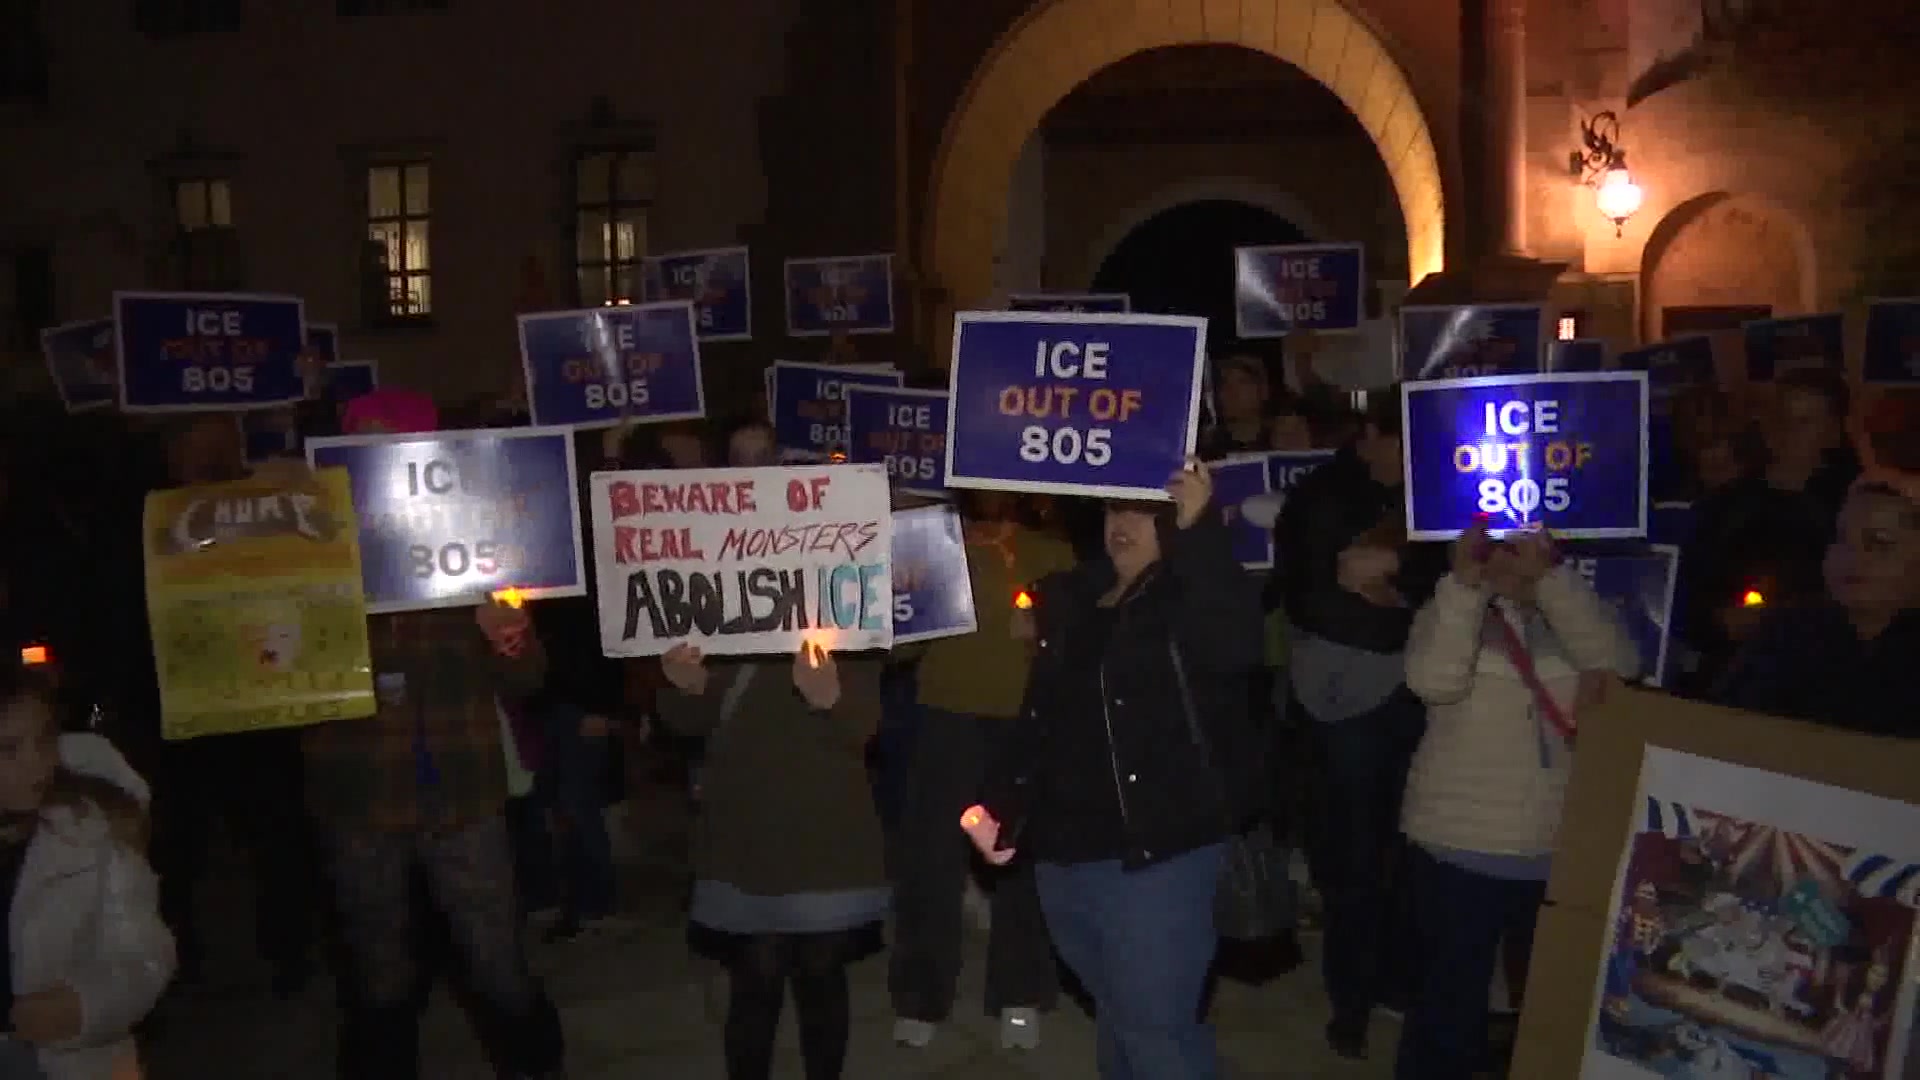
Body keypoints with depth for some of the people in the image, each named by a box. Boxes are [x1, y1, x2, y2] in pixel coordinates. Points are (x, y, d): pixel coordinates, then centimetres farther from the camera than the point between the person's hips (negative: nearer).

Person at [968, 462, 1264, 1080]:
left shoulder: (1190, 601, -6)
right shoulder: (1068, 601, 10)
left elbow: (1237, 646, -29)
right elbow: (1037, 720, 14)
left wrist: (1198, 531, -33)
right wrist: (1001, 809, 6)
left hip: (1158, 856, -6)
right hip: (1063, 856, 6)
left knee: (1154, 1026, -3)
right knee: (1117, 1015, 21)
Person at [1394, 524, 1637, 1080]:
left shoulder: (1573, 611, 5)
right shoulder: (1449, 611, 0)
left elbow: (1618, 663, -15)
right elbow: (1435, 680, -18)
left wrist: (1549, 575, -21)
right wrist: (1464, 583, -23)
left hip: (1562, 852, 3)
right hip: (1460, 849, -2)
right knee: (1451, 1003, 5)